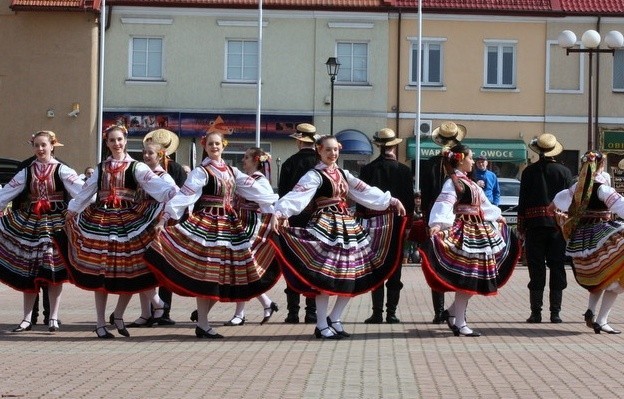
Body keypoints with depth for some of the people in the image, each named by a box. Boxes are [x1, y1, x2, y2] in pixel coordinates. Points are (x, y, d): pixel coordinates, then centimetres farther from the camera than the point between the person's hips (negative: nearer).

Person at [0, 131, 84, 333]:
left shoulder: (61, 170, -3)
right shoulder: (26, 172, 7)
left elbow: (81, 189, -17)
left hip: (55, 223, -3)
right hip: (30, 223, 3)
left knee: (54, 270, -2)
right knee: (28, 272, 4)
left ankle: (53, 317, 6)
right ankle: (27, 318, 11)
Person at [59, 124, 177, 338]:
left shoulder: (136, 167, 1)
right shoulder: (101, 168, 13)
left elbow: (153, 182, -14)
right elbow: (85, 192, 23)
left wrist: (174, 193, -29)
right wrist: (71, 211, 27)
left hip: (129, 221, -3)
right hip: (100, 221, 3)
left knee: (131, 270, -4)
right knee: (100, 271, 4)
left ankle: (118, 315, 18)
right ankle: (100, 323, 12)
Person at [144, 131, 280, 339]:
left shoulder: (232, 172, 14)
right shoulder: (201, 172, -5)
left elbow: (255, 189, 12)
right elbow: (184, 195, -16)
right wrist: (166, 217, -25)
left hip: (230, 226, 6)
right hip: (205, 226, -6)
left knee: (223, 273, 4)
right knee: (205, 273, -6)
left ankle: (202, 319, 14)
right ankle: (203, 325, 0)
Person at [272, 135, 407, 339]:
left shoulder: (343, 174, 15)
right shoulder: (314, 175, -7)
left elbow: (366, 192, 19)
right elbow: (297, 195, -22)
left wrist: (391, 200, 18)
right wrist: (279, 212, -38)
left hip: (347, 225, 7)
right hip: (325, 227, -7)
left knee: (351, 275, 5)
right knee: (325, 275, -8)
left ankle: (334, 319, 18)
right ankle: (322, 325, 1)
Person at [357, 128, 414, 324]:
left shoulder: (367, 170, -4)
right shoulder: (404, 170, -4)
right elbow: (410, 199, -1)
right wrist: (408, 222, 9)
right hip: (397, 225, 0)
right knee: (394, 270, 5)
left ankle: (377, 313, 0)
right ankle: (391, 313, 4)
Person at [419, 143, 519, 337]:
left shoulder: (469, 183, 17)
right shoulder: (452, 182, -10)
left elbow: (483, 203, 32)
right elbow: (444, 204, -25)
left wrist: (497, 216, 45)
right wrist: (438, 224, -41)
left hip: (478, 231, 9)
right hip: (463, 233, -9)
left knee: (475, 278, 9)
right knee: (466, 277, -8)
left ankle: (453, 311, 21)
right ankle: (459, 323, -2)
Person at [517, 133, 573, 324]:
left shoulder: (529, 171, -1)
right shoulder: (564, 171, 0)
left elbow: (523, 200, -1)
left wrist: (521, 226, 6)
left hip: (535, 224, 0)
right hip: (558, 223, 0)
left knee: (536, 269, 2)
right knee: (557, 268, 5)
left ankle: (536, 312, 1)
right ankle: (555, 312, 4)